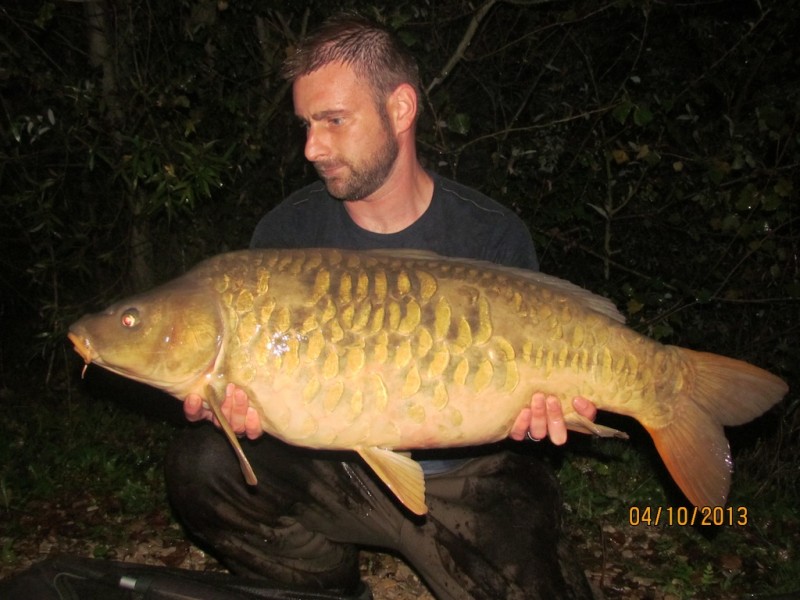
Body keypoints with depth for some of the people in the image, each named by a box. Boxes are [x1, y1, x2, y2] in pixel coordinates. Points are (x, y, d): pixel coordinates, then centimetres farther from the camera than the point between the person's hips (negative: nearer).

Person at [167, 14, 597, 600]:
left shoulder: (493, 237, -10)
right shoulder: (287, 232, -5)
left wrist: (533, 410, -25)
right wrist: (239, 400, -25)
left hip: (466, 479, -2)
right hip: (330, 468, 2)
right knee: (203, 464, -20)